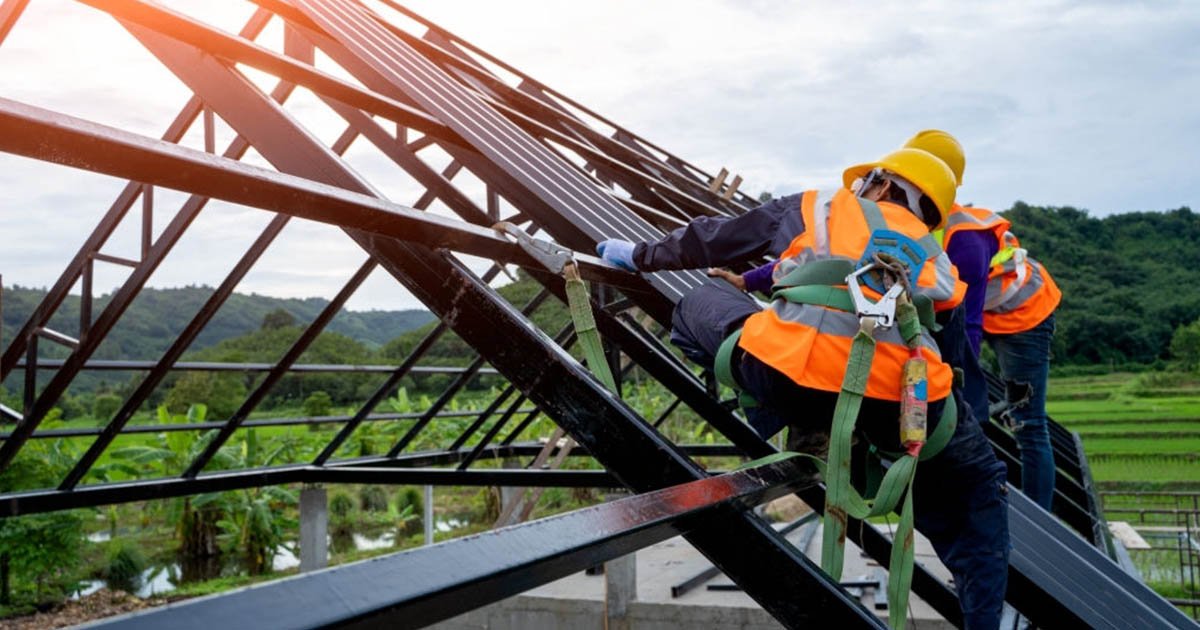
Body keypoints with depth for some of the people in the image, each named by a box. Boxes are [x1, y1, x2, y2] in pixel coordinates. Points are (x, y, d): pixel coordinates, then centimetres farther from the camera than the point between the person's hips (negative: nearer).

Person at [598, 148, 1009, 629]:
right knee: (975, 487, 30)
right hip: (904, 399, 2)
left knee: (699, 303, 27)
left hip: (787, 373, -2)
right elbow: (951, 347, 32)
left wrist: (640, 256, 47)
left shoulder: (814, 209, 27)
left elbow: (712, 240, 32)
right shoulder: (937, 262, 32)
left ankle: (792, 422, 14)